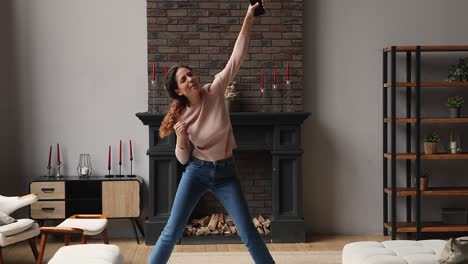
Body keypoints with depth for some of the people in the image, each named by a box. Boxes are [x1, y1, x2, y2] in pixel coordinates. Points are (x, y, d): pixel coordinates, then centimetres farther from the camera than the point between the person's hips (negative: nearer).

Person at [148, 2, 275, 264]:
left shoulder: (215, 90, -11)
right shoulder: (181, 116, -9)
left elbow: (236, 59, -18)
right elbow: (183, 158, -1)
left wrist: (247, 22, -26)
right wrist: (181, 138, -23)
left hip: (225, 172, 0)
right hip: (197, 172, 0)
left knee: (249, 233, 2)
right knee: (172, 231, 1)